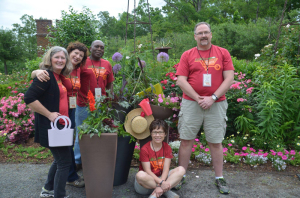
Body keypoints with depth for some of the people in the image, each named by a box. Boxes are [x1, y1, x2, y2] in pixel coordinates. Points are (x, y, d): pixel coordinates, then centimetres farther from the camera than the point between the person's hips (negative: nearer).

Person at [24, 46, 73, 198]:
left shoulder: (59, 77, 11)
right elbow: (29, 98, -24)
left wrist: (64, 117, 9)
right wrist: (49, 114, -22)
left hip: (60, 125, 9)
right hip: (49, 126, -9)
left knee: (60, 159, 21)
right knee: (65, 161, -4)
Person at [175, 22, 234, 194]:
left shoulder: (223, 53, 5)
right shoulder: (187, 55, 4)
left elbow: (229, 78, -2)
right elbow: (181, 81, -4)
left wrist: (212, 98, -12)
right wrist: (198, 99, -12)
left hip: (216, 104, 0)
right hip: (191, 103, 0)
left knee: (216, 142, 7)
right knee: (186, 140, 5)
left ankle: (219, 178, 22)